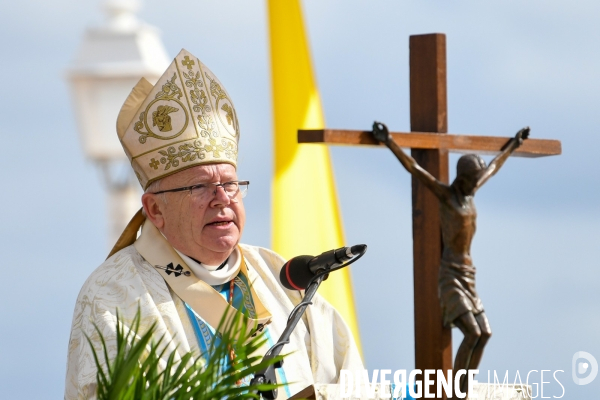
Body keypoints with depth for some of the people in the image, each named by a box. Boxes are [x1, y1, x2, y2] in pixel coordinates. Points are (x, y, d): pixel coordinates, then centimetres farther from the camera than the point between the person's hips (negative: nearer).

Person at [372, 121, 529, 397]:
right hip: (451, 274, -8)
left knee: (484, 333, 2)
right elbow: (413, 168, -17)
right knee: (472, 333, -17)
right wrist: (389, 143, -27)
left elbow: (494, 167, 29)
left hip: (468, 274, 8)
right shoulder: (445, 194, -8)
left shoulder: (470, 191, 12)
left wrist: (512, 146, 43)